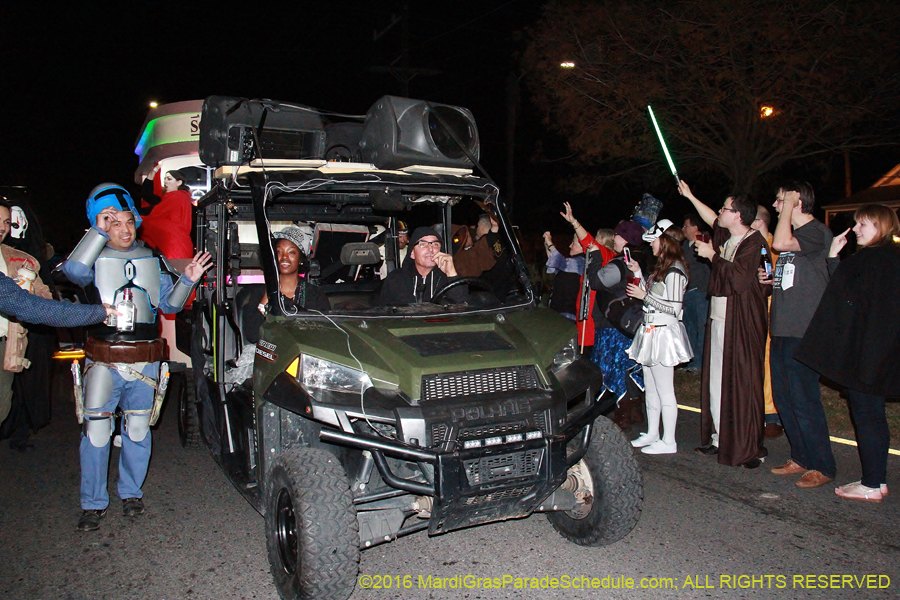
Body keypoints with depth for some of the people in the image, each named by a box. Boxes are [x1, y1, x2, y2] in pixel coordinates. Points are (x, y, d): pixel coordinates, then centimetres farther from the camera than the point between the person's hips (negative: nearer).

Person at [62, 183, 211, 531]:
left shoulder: (151, 260, 10)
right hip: (103, 361, -3)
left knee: (138, 430, 11)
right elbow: (74, 271, -23)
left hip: (145, 361, 3)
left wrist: (187, 280, -6)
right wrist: (99, 231, -19)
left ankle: (131, 492, 28)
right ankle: (93, 503, 13)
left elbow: (169, 304, 10)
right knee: (96, 430, 0)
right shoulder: (96, 258, 1)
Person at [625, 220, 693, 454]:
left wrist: (644, 295, -17)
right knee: (650, 389, 15)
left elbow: (674, 307, -19)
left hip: (664, 334, -10)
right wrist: (639, 273, 14)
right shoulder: (661, 267, 15)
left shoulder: (674, 271, -16)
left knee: (664, 391, -4)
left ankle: (668, 442, 4)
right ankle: (652, 434, 25)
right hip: (651, 332, 10)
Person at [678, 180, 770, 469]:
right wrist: (690, 196, 39)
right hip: (718, 318, 9)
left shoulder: (754, 243, -12)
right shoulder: (725, 238, 13)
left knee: (741, 383, -6)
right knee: (716, 381, 11)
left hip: (742, 323, -9)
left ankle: (751, 448, 3)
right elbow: (712, 220, 35)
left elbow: (739, 278, -25)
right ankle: (719, 438, 20)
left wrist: (712, 256, -14)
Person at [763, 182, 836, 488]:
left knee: (803, 400, -5)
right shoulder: (793, 234, 18)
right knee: (784, 397, 13)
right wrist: (770, 280, 8)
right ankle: (801, 458, 24)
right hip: (782, 328, 9)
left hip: (803, 331, -9)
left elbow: (781, 243, -30)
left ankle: (823, 466, 8)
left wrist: (789, 205, -18)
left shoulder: (817, 232, -10)